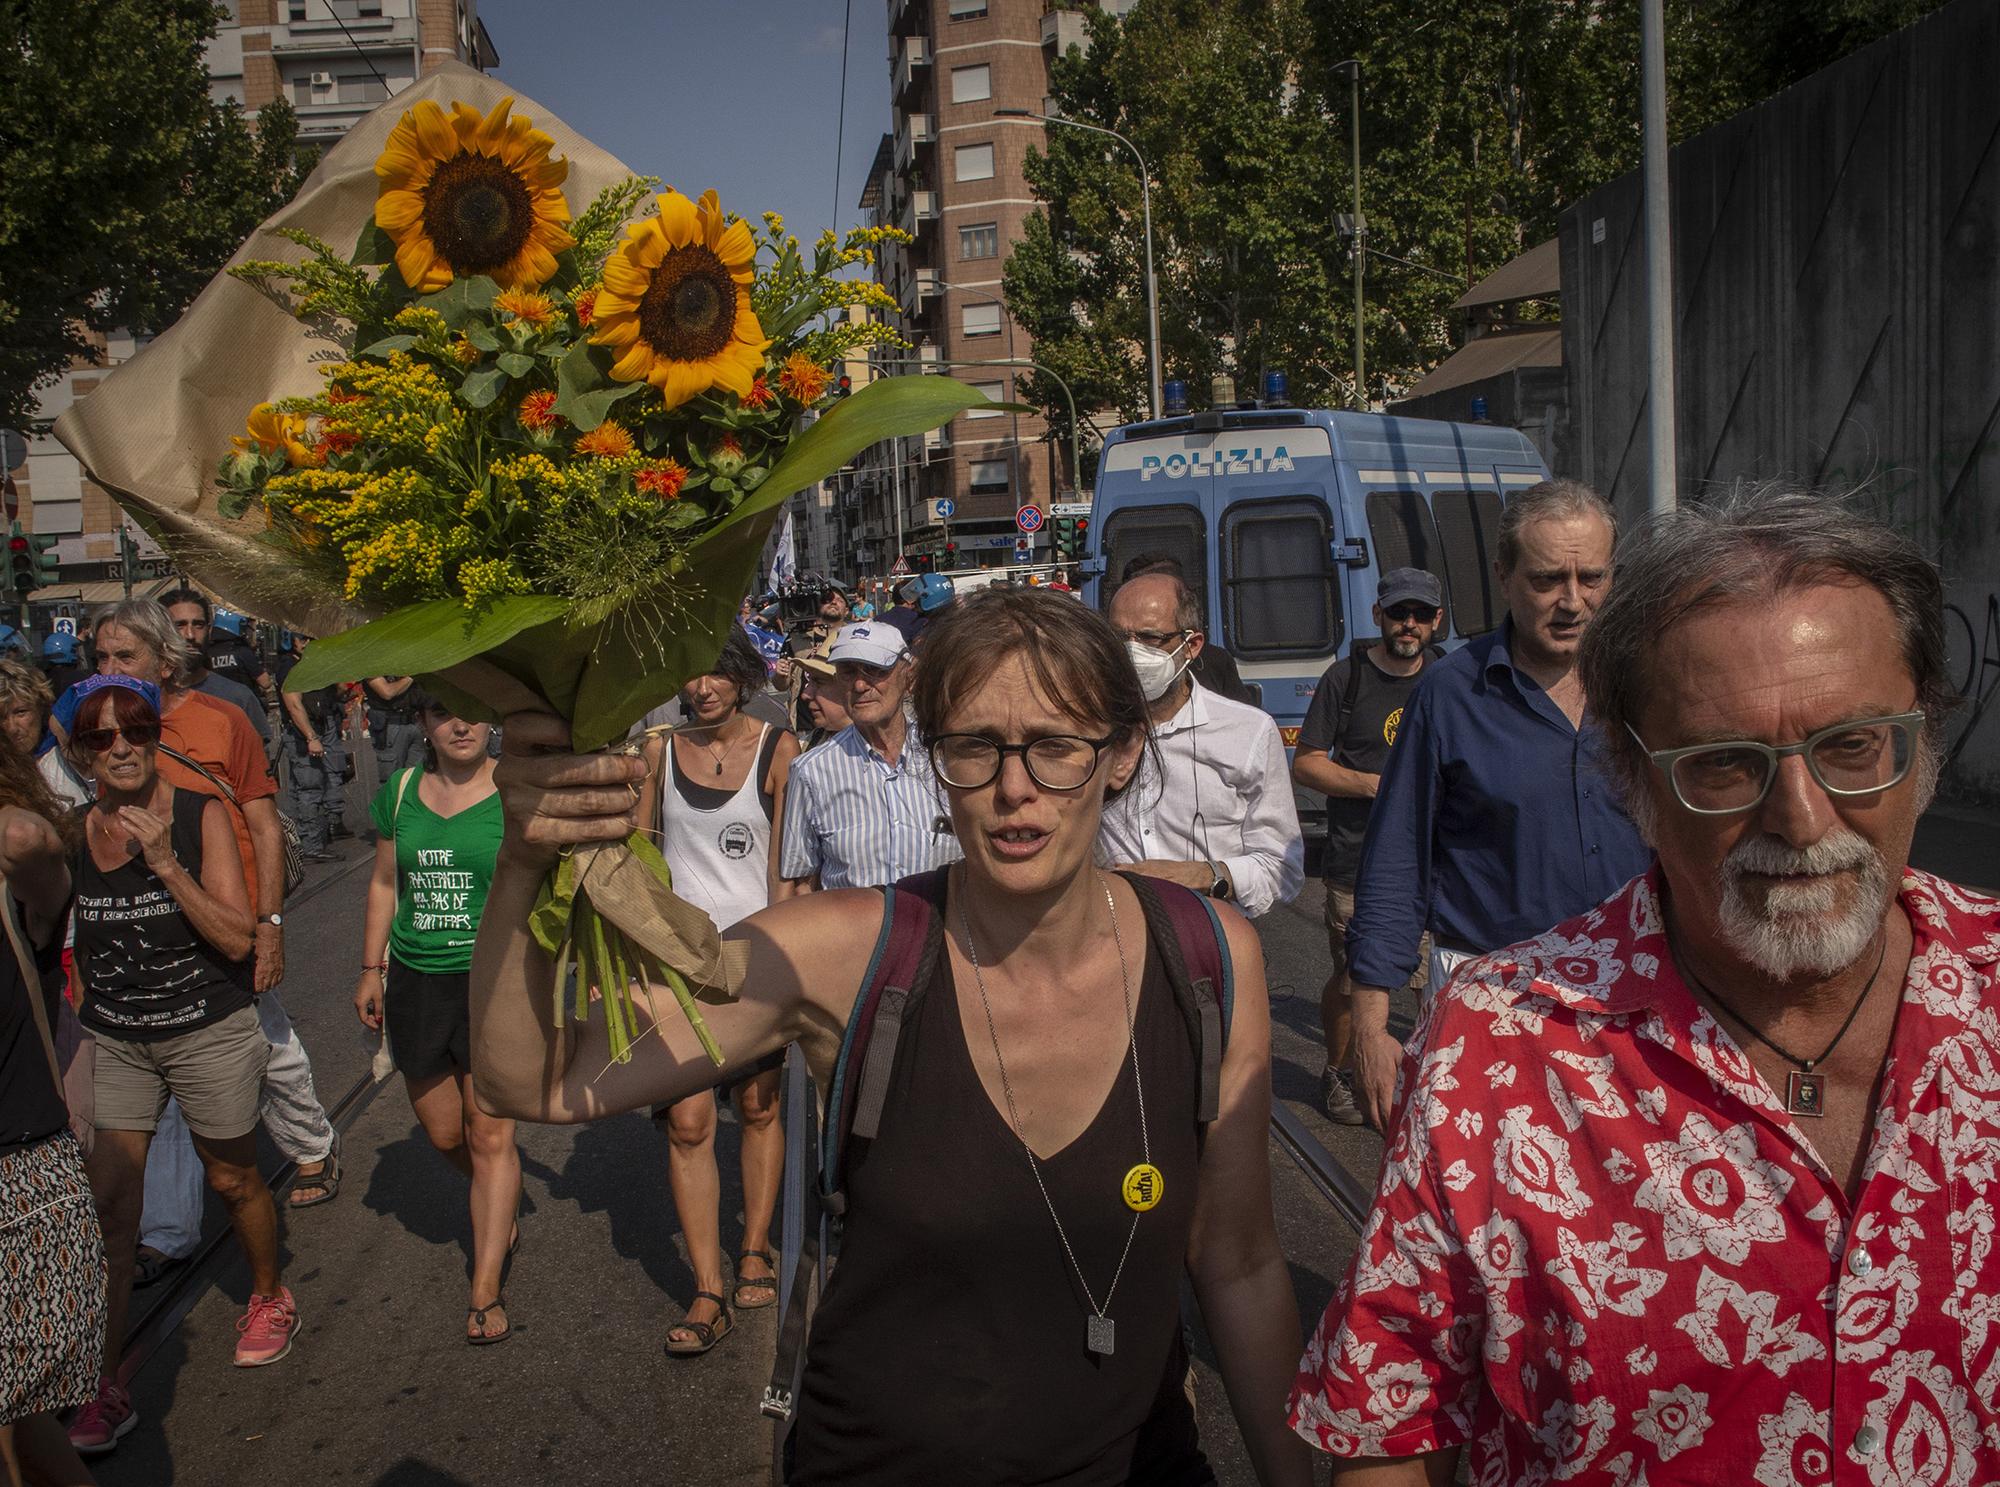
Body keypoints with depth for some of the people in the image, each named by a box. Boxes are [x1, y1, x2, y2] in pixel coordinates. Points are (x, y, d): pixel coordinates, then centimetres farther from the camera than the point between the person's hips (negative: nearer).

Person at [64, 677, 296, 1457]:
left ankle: (269, 1297, 41)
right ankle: (105, 1388, 10)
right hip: (112, 1041, 3)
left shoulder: (200, 815, -13)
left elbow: (237, 939, -20)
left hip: (208, 1033, -2)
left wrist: (166, 863, -27)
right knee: (105, 1204, -2)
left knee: (232, 1180, 14)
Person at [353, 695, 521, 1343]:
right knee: (443, 1133, 13)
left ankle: (486, 1291, 5)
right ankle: (504, 1207, 43)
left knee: (490, 1135, -4)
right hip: (416, 981, 4)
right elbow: (384, 884, 16)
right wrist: (371, 969, 13)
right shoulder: (400, 791, 6)